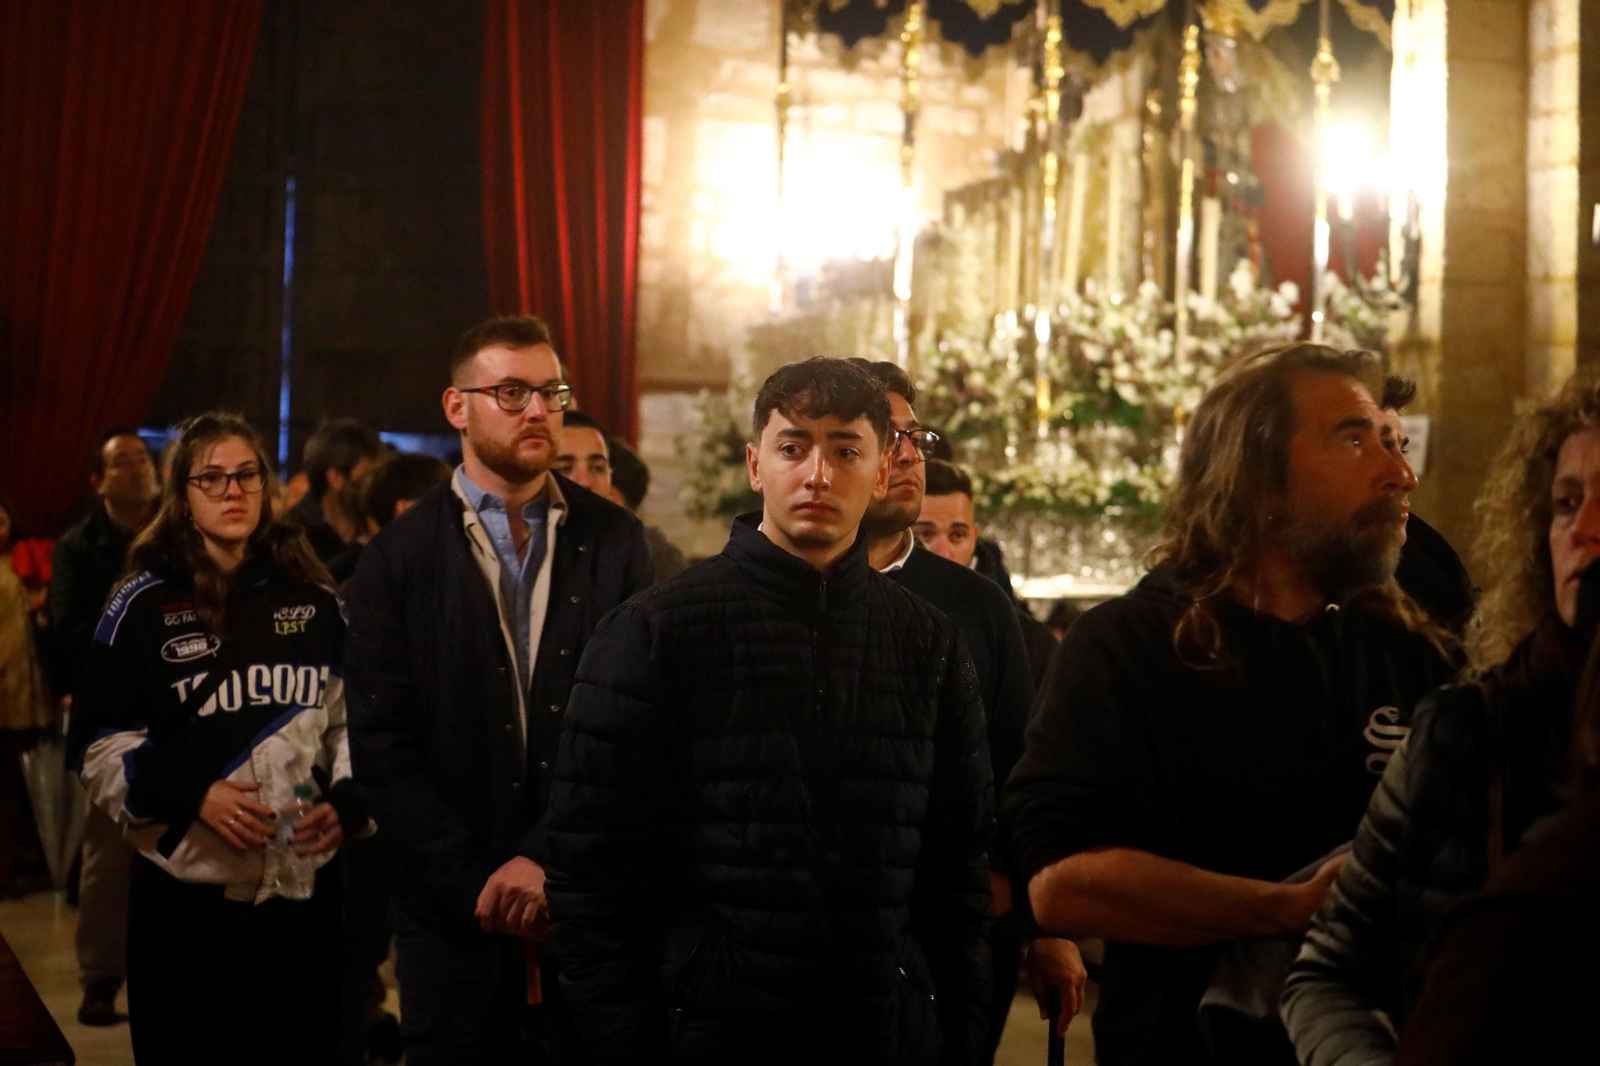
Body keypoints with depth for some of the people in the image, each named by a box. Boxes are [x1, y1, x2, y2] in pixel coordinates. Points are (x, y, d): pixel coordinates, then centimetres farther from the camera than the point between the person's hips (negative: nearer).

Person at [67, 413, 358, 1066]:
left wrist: (345, 801, -2)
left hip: (305, 884, 3)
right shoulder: (144, 603, -1)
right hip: (188, 894, -3)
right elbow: (99, 743, -3)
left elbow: (350, 719, 15)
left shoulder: (312, 599, 9)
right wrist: (193, 794, -15)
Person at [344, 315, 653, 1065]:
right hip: (455, 914, -1)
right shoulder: (398, 558, 1)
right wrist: (475, 886, -9)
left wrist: (546, 859, -11)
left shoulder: (614, 541, 3)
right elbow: (383, 747, -3)